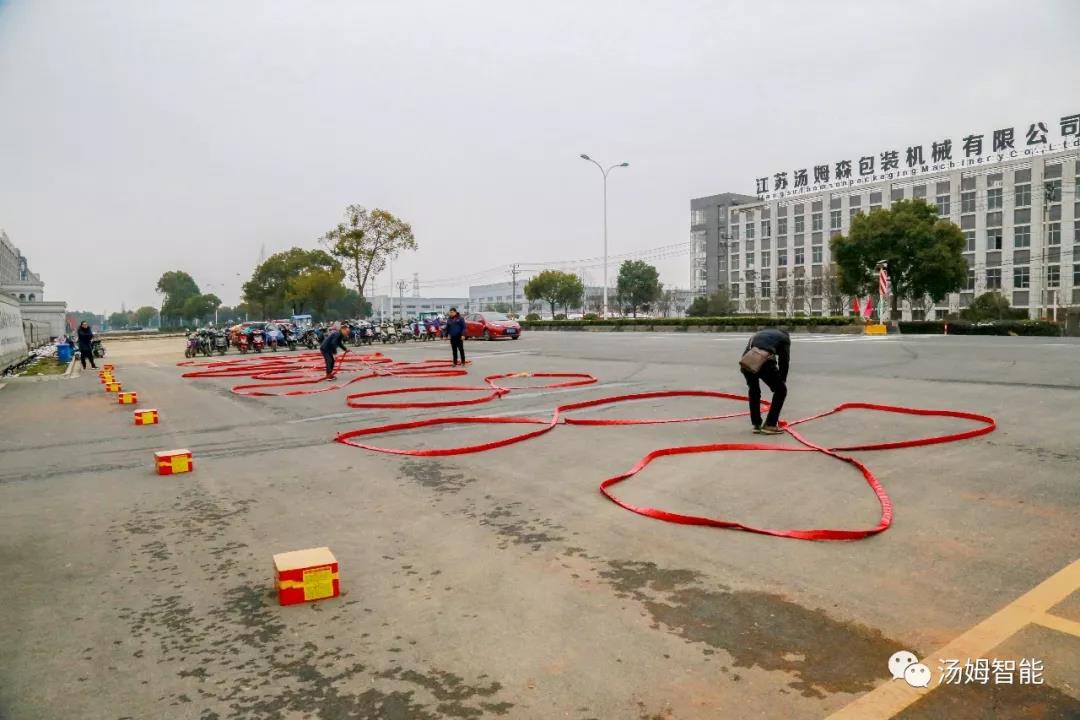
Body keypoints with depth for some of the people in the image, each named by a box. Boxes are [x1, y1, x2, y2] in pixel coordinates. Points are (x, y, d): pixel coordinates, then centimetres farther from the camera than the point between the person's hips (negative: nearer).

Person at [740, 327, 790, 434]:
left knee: (754, 390, 30)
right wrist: (782, 380, 31)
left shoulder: (760, 334, 40)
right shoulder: (784, 337, 26)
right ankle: (770, 425, 13)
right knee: (781, 390, 16)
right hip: (764, 361, -5)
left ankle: (756, 425, 29)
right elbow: (784, 361, 18)